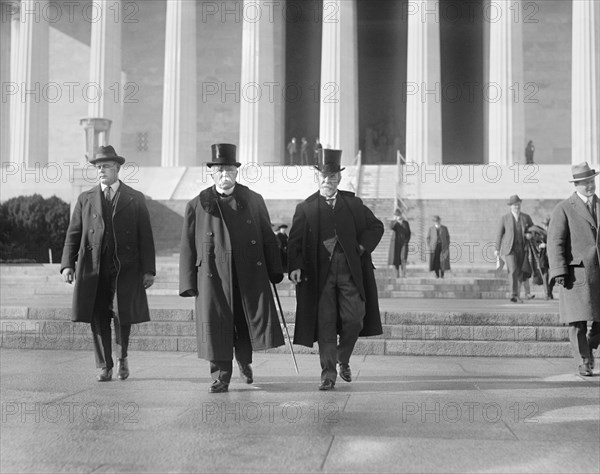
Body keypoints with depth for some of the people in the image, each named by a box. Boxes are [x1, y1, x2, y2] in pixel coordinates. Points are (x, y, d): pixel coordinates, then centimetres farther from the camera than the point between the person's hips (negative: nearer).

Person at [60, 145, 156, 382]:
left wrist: (149, 270, -3)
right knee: (98, 319, 2)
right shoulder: (85, 199, 12)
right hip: (93, 268, 2)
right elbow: (73, 234, 9)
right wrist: (67, 264, -4)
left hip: (125, 268, -2)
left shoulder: (135, 199, 7)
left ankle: (122, 356, 22)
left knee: (123, 315, -6)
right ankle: (105, 366, 16)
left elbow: (146, 237, 4)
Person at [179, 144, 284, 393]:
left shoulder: (254, 200, 9)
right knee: (217, 326, -1)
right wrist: (189, 283, 0)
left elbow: (268, 238, 10)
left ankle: (244, 360, 32)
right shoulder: (197, 205, 5)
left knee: (254, 319, 2)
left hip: (250, 274, 1)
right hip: (213, 276, -1)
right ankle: (221, 377, 14)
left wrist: (275, 270, 5)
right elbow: (188, 247, 5)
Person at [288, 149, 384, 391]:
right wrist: (294, 267, -15)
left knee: (354, 320, -1)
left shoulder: (353, 204, 12)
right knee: (325, 323, -2)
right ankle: (328, 374, 6)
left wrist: (361, 247, 3)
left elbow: (376, 227, 18)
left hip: (350, 271, 2)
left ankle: (343, 360, 26)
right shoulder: (305, 208, 6)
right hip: (320, 273, -1)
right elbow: (294, 241, 0)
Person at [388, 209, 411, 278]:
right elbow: (391, 227, -19)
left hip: (404, 242, -1)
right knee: (395, 258, 1)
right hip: (395, 242, 1)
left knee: (403, 258, -14)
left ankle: (404, 274, -15)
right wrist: (396, 220, -25)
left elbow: (408, 233, 11)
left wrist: (407, 241, 0)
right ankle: (397, 274, 11)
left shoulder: (405, 222, 8)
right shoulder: (394, 222, 5)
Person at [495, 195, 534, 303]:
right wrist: (497, 249, 8)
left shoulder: (526, 217, 7)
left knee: (519, 272, 5)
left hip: (522, 248, 3)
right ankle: (514, 295, -19)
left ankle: (515, 293, 20)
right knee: (513, 270, -16)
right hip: (509, 248, -3)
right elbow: (499, 234, 7)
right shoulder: (504, 218, 1)